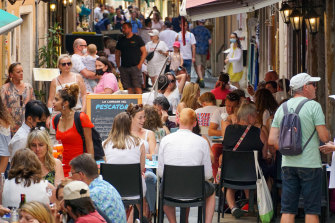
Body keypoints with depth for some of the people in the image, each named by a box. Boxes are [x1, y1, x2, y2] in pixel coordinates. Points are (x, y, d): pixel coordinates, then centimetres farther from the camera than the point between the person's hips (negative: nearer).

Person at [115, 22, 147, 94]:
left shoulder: (137, 38, 3)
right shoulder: (121, 40, 14)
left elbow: (144, 52, 1)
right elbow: (117, 54, 19)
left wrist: (140, 64, -8)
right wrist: (118, 66, 7)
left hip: (135, 67, -4)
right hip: (124, 68, 4)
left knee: (137, 87, -10)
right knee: (128, 88, 2)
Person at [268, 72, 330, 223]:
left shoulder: (282, 108, 10)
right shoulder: (313, 106, -7)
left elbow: (272, 140, 6)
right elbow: (324, 137, -11)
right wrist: (327, 134, 11)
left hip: (287, 164, 5)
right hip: (310, 164, -5)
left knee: (287, 210, 4)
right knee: (312, 210, 1)